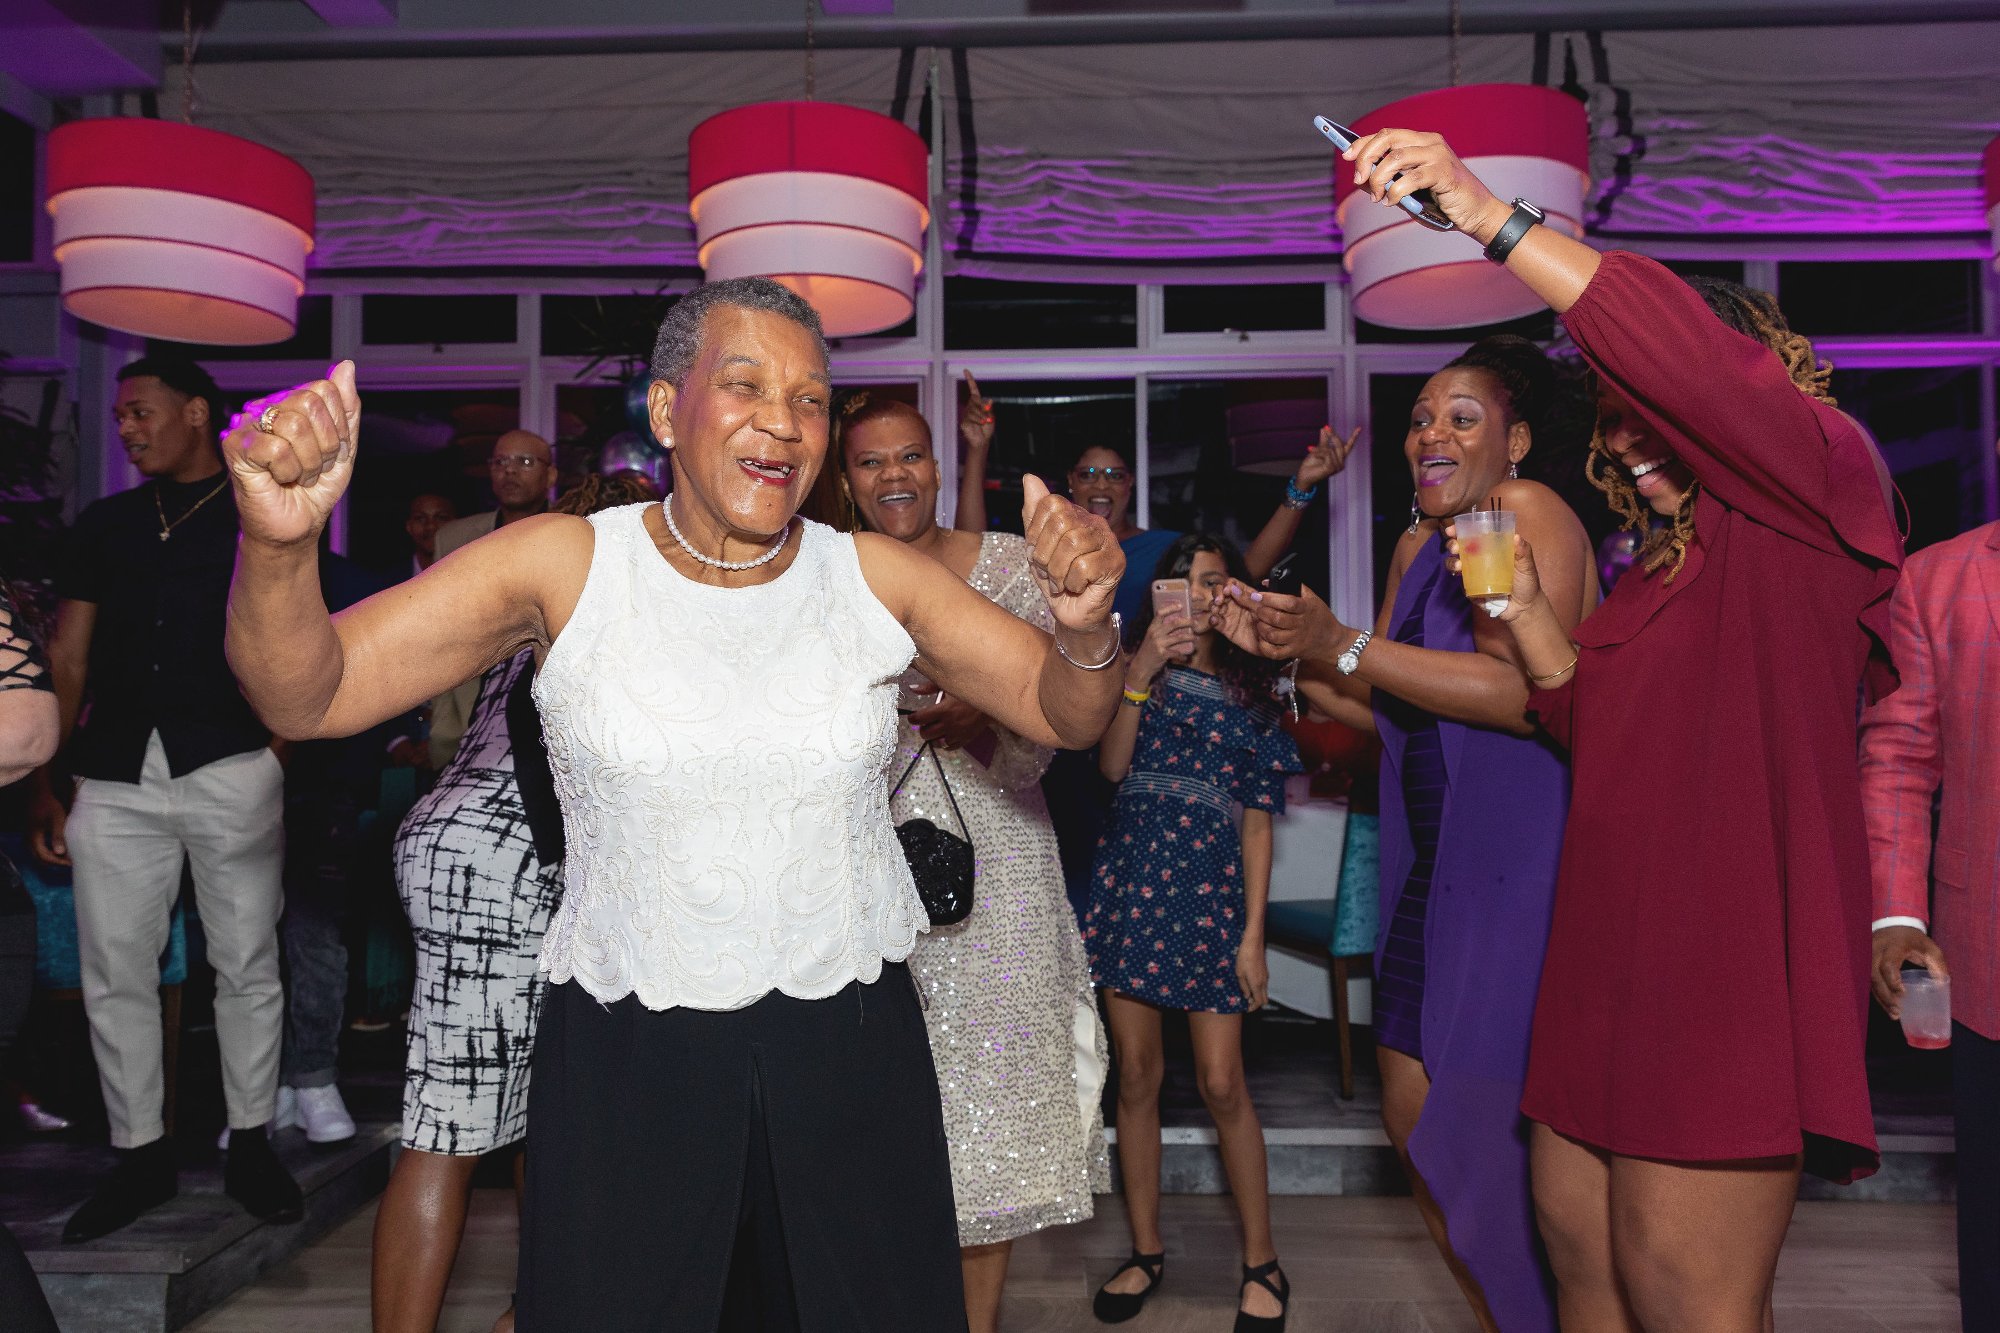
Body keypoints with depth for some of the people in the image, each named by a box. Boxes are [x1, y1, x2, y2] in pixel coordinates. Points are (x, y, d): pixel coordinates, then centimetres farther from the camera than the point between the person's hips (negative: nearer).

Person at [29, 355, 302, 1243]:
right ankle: (139, 1155, 20)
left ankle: (250, 1145, 17)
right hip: (115, 777, 4)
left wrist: (283, 761, -6)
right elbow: (67, 659, 14)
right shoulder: (103, 525, 17)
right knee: (114, 974, 6)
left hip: (231, 767, -3)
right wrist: (43, 784, 9)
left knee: (246, 964, 3)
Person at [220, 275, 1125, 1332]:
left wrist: (1085, 628, -21)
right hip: (627, 1059, -1)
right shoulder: (564, 566, -9)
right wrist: (278, 542, -31)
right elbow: (304, 698, -11)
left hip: (849, 1051, 2)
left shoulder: (874, 577, -4)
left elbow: (1062, 716, 2)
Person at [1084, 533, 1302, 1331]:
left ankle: (1262, 1263, 13)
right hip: (1130, 879, 1)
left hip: (1210, 889, -1)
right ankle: (1146, 1250, 20)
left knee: (1221, 1083, -2)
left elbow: (1258, 823, 8)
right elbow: (1111, 764, -6)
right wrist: (1140, 674, -16)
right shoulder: (1136, 672, 11)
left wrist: (1253, 934, 1)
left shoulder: (1249, 694, 11)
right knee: (1136, 1073, 6)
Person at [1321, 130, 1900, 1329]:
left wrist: (1492, 218, -24)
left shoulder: (1821, 493, -5)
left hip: (1733, 965, -8)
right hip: (1611, 960, 8)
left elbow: (1682, 360, -23)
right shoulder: (1659, 573, 20)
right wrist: (1528, 608, 8)